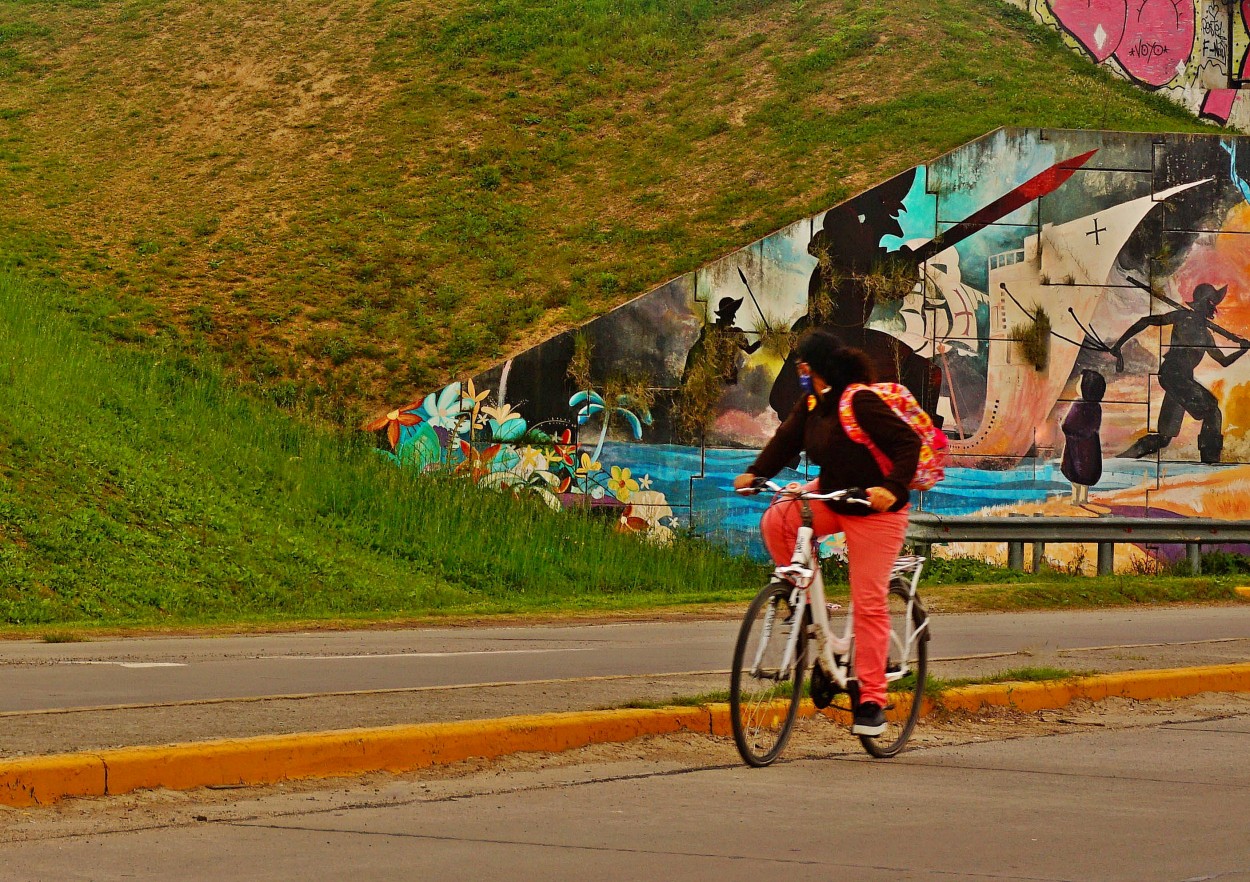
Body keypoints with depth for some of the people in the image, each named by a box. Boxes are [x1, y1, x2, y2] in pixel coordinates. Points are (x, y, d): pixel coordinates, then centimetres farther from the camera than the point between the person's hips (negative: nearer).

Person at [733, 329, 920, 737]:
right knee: (776, 521, -16)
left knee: (869, 603, -7)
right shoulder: (812, 402, 1)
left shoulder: (861, 402, -23)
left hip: (874, 510, -8)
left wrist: (892, 488, -37)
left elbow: (908, 443, -25)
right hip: (832, 496, 8)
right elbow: (787, 439, 5)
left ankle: (872, 699, -1)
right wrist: (755, 473, -10)